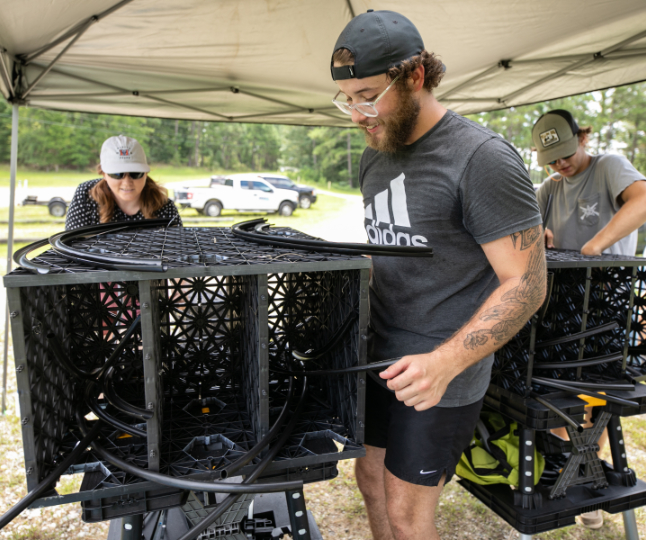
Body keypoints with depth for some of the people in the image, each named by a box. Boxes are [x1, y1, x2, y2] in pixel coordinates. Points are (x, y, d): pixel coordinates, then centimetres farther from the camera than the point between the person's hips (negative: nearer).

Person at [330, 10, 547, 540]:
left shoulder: (483, 158, -19)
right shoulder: (375, 158, 6)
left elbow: (526, 284, -19)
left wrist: (446, 361, -30)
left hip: (440, 377, -7)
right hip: (379, 358, 7)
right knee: (371, 477, 20)